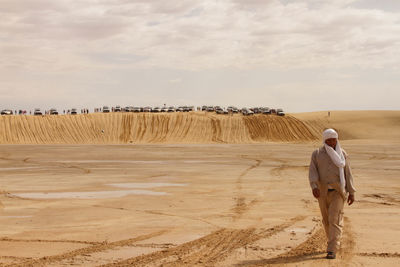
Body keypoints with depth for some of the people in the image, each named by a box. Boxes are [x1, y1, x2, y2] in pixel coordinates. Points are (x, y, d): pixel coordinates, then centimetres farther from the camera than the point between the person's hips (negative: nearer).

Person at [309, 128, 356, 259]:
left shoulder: (342, 154, 2)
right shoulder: (317, 154, 0)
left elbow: (347, 174, 4)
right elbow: (312, 172, -9)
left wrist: (351, 192, 1)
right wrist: (314, 187, -25)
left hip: (338, 191, -2)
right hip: (323, 191, 2)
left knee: (335, 219, -13)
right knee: (327, 219, 12)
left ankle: (332, 250, -14)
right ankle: (334, 243, 35)